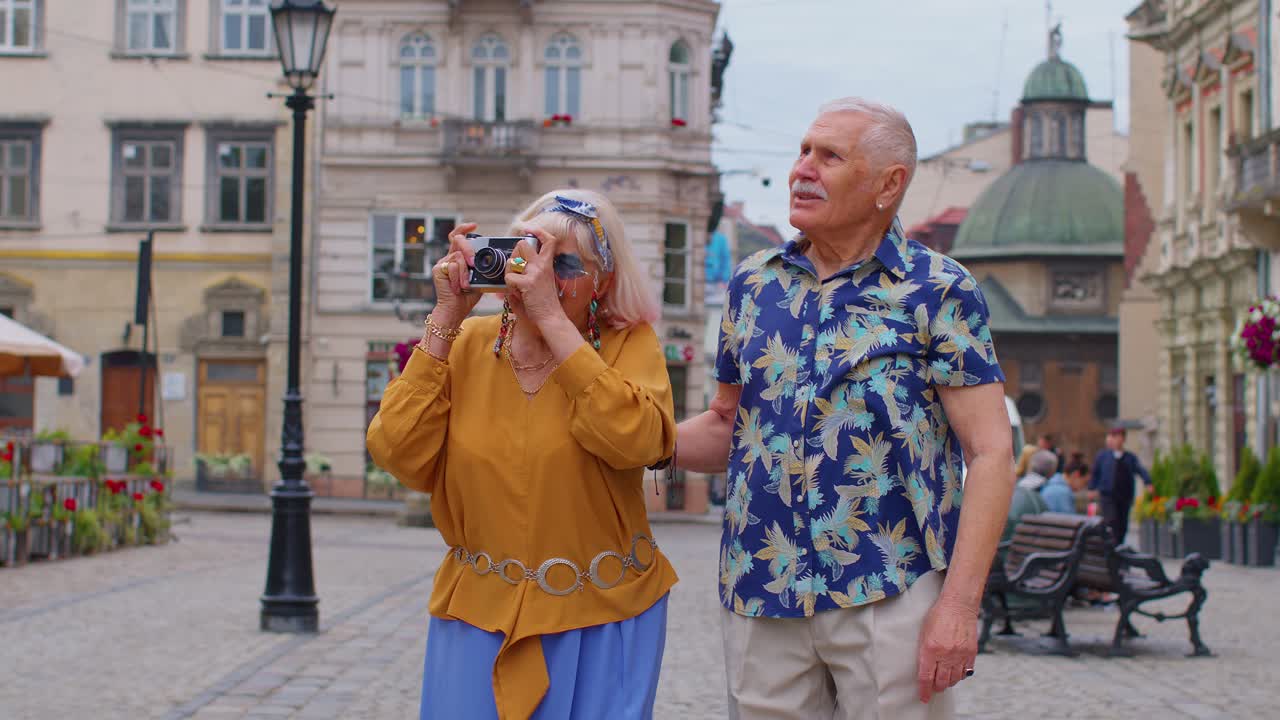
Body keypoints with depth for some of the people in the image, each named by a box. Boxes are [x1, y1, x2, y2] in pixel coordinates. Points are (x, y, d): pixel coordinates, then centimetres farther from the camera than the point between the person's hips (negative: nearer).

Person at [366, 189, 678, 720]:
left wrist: (550, 317, -24)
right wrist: (446, 319, -11)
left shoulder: (628, 344, -4)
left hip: (600, 619, -2)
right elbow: (397, 455, -9)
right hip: (478, 614, 2)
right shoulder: (468, 344, 3)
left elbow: (633, 441, -25)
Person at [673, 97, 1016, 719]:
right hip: (758, 593, 4)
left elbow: (990, 452, -7)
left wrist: (959, 604, -15)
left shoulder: (938, 290, -3)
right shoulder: (753, 283, 10)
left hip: (889, 598, -4)